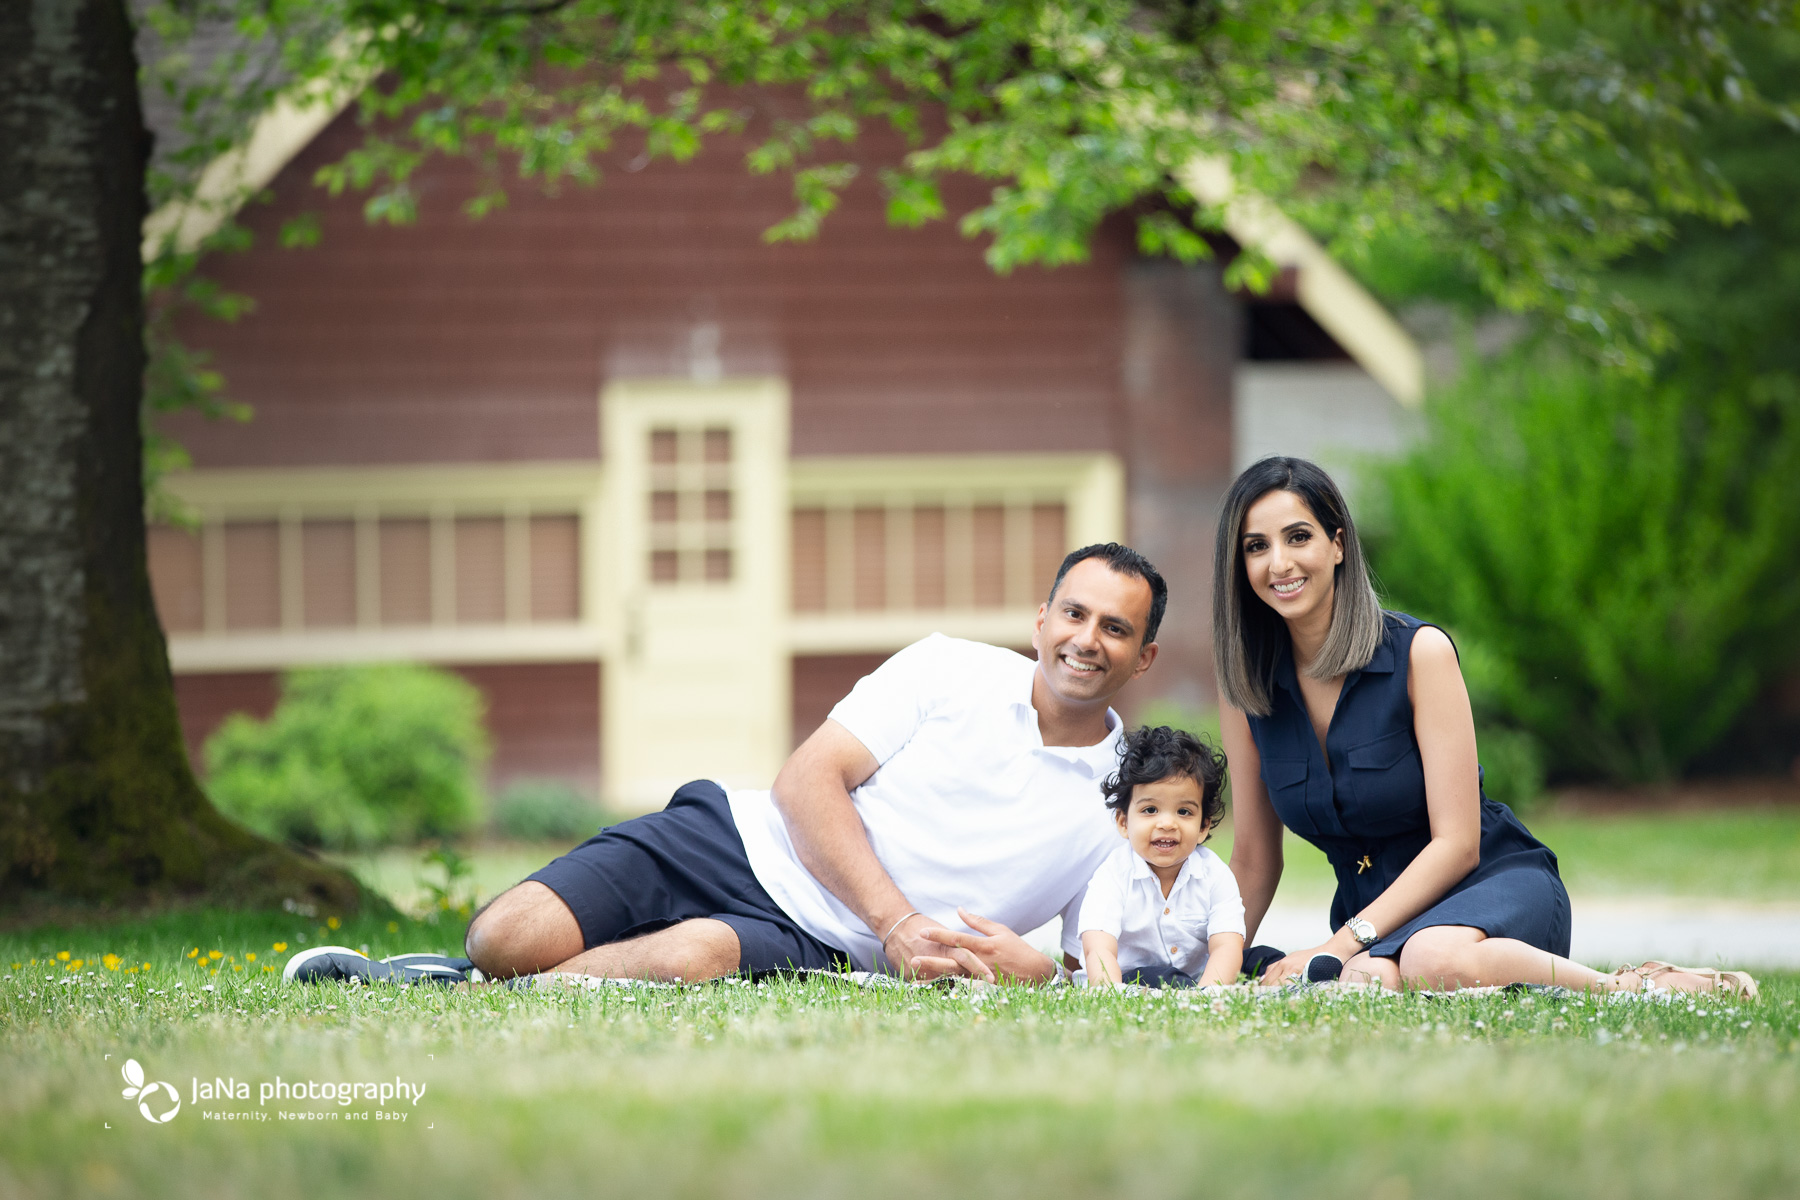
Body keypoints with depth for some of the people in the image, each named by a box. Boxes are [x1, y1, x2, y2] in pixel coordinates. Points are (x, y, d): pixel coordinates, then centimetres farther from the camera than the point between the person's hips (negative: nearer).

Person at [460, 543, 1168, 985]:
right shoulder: (949, 670, 3)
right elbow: (807, 780, -4)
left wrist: (1025, 969, -16)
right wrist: (896, 922, -17)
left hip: (814, 945, 0)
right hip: (744, 841, 0)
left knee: (688, 957, -37)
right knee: (504, 941, -26)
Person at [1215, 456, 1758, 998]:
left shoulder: (1420, 653, -11)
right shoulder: (1246, 685, 1)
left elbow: (1457, 843, -15)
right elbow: (1253, 859, 11)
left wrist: (1339, 945, -23)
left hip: (1496, 879, -3)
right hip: (1377, 922, 3)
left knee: (1437, 959, -42)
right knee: (1367, 984, -37)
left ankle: (1624, 988, -17)